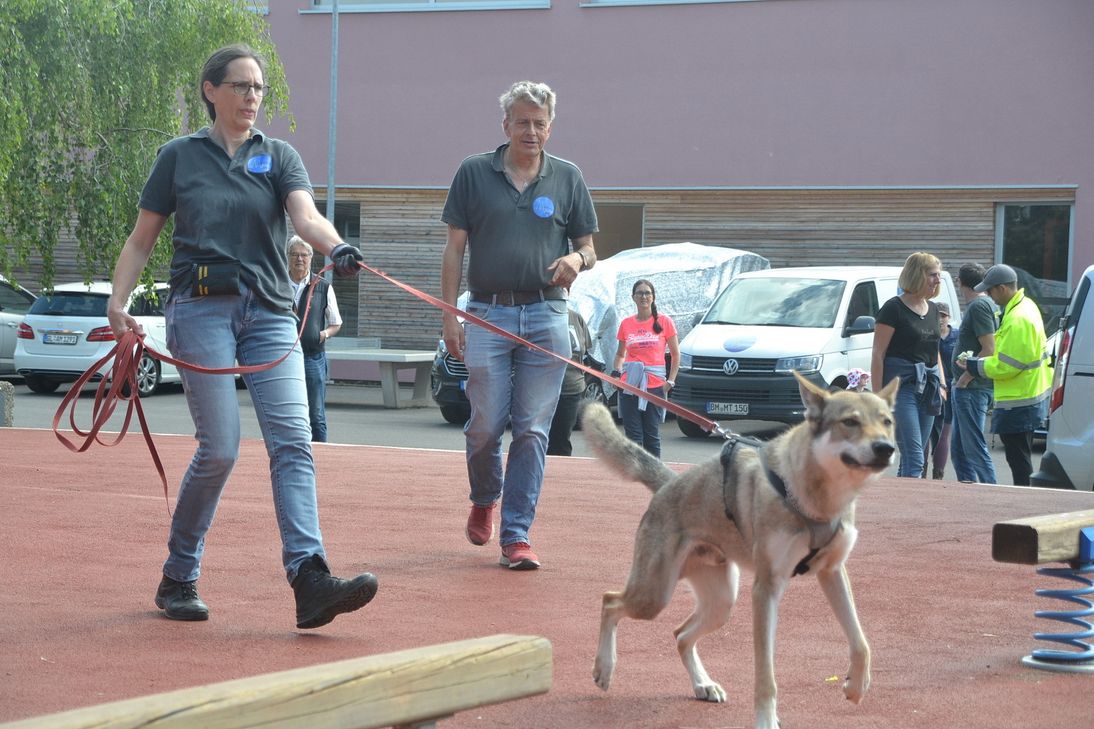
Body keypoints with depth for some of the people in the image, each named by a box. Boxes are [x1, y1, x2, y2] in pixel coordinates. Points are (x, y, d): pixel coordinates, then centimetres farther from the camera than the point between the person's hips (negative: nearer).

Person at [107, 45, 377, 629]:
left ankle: (309, 580, -21)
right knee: (220, 448, -9)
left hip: (269, 313, 3)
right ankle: (178, 579, 10)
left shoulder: (278, 157, 12)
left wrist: (337, 248, -28)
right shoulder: (179, 156, 9)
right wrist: (118, 302, -2)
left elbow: (306, 217, -7)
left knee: (292, 441, -12)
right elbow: (141, 239, 13)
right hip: (201, 310, -2)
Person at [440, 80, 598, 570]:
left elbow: (588, 249, 13)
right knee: (486, 426, -2)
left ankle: (516, 534, 2)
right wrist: (449, 315, -1)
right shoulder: (474, 173, 5)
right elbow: (455, 247, 6)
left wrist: (577, 260, -12)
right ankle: (484, 500, 28)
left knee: (532, 430, -2)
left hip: (546, 317, 1)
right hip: (488, 314, -1)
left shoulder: (567, 178, 9)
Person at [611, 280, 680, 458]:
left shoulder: (664, 321, 3)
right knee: (633, 436, -2)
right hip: (630, 384, 2)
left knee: (652, 435, 1)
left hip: (655, 385, -2)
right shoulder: (626, 324, 9)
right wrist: (616, 372, 0)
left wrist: (670, 380, -2)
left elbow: (675, 354, 7)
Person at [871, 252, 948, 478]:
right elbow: (878, 354, -10)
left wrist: (942, 384, 15)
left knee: (912, 458, 9)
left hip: (927, 386, 8)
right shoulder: (894, 308, -8)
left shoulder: (932, 309, 15)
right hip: (901, 385, -8)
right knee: (914, 459, -14)